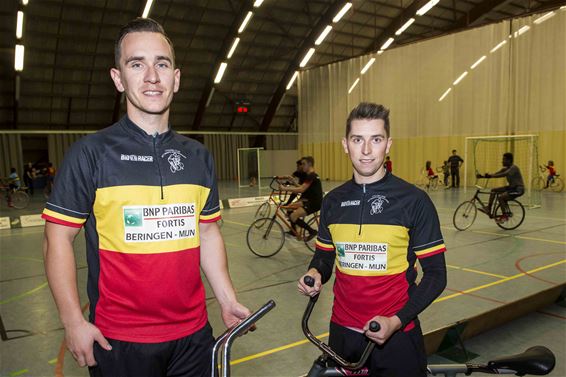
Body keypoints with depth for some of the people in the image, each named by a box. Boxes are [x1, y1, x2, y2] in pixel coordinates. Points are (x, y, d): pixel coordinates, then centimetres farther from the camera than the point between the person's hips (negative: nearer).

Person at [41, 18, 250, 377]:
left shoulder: (199, 156, 4)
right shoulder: (90, 153, -8)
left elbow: (207, 232, 9)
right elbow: (58, 240, -5)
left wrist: (228, 299, 5)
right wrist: (73, 321, -10)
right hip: (118, 340, -3)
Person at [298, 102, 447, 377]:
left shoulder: (414, 200, -10)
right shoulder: (332, 201, 1)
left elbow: (435, 274, -8)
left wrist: (396, 321, -18)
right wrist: (315, 273, -9)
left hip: (396, 333, -3)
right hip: (342, 332, 3)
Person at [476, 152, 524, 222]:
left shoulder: (514, 168, -20)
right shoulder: (506, 169, 8)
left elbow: (503, 174, -35)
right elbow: (496, 174, 0)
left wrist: (490, 176, -42)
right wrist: (483, 176, -14)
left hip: (518, 189, -10)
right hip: (511, 187, 10)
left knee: (500, 197, -27)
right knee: (494, 190, 3)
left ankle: (505, 216, -13)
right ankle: (488, 209, 4)